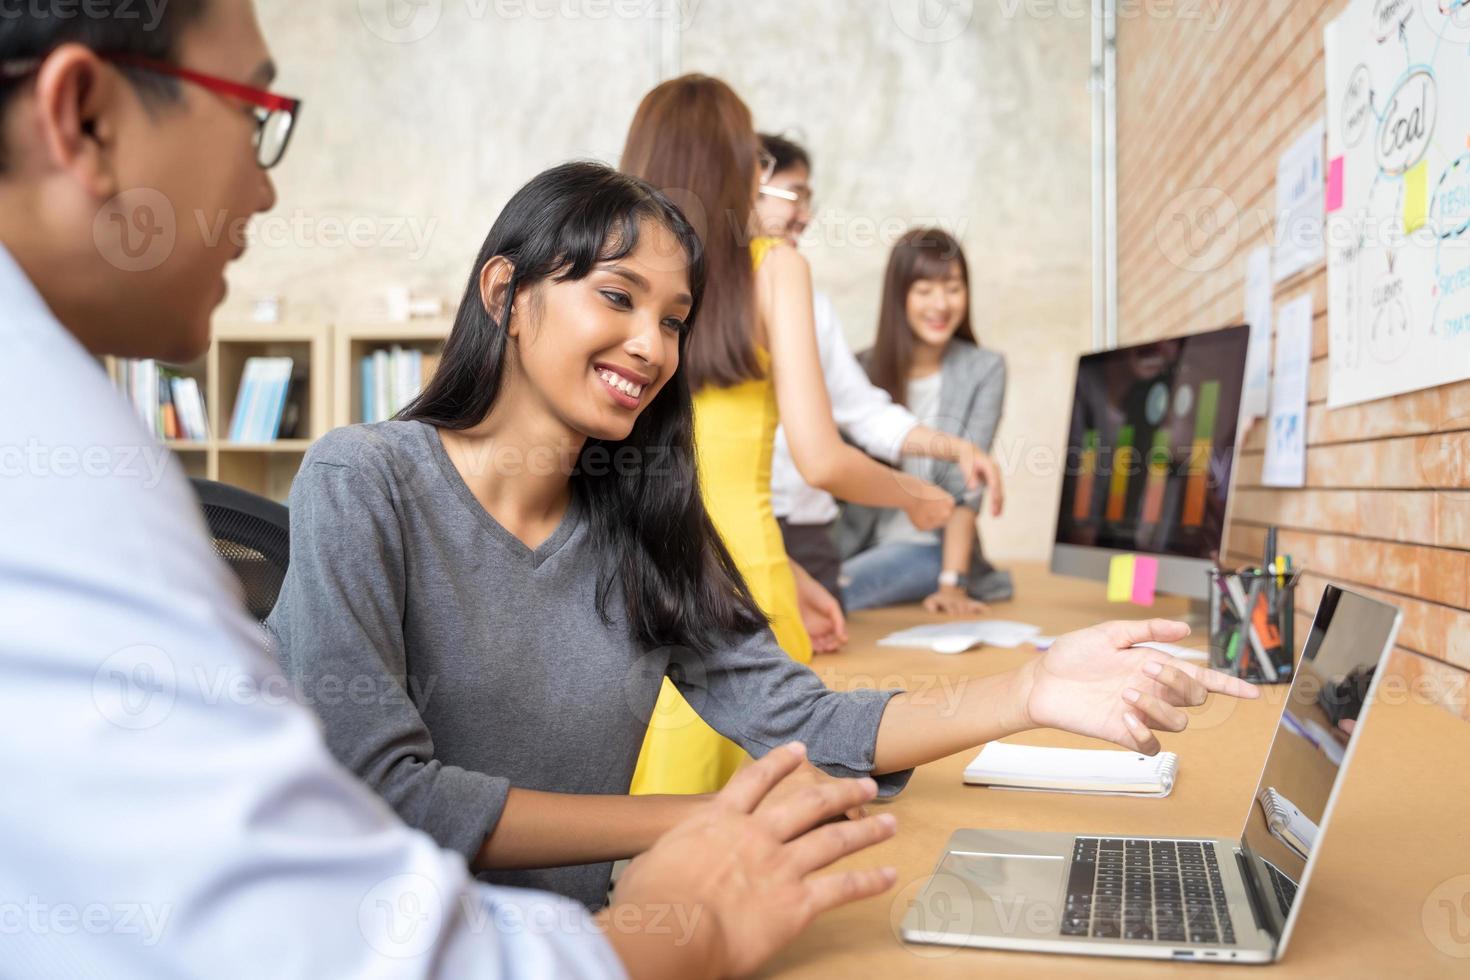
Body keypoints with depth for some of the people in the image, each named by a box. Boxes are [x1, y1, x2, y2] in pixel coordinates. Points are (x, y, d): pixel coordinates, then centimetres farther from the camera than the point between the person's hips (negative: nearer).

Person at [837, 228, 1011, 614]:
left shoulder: (984, 370, 0)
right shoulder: (865, 368, 3)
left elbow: (966, 486, -8)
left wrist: (951, 583, -18)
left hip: (930, 548, -2)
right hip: (858, 546, 2)